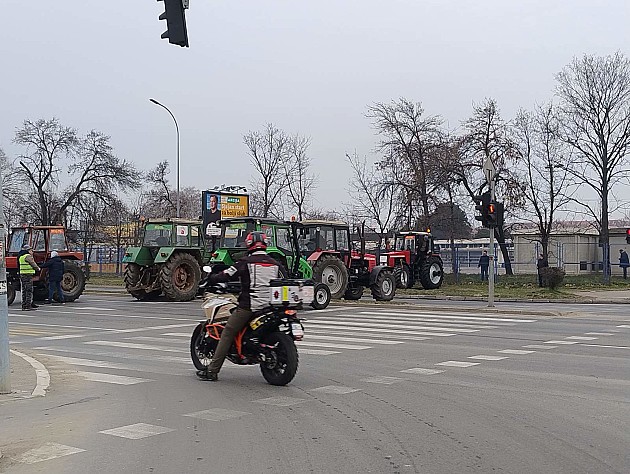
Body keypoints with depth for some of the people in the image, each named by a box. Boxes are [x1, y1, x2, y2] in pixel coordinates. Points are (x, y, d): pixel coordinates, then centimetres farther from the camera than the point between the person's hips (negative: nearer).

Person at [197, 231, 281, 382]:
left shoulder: (246, 262, -3)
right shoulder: (274, 263, 10)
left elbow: (226, 275, -5)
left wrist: (209, 279, 13)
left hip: (248, 306, -5)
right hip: (271, 306, 5)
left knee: (227, 334, 1)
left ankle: (212, 370, -1)